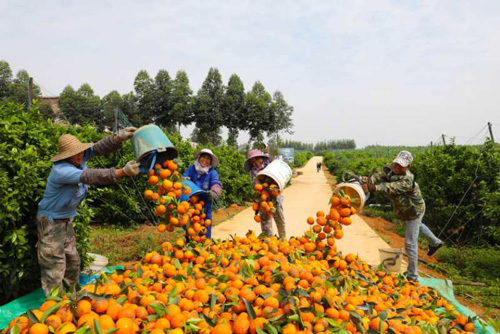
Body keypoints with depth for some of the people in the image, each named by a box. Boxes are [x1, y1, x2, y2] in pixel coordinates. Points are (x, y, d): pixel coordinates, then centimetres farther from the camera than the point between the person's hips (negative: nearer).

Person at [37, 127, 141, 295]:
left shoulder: (79, 158, -9)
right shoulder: (61, 170, -32)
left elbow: (100, 147, -13)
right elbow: (90, 176, -43)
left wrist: (119, 137, -33)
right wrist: (123, 172, -52)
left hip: (66, 220, 8)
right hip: (50, 222, -8)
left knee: (73, 259, 17)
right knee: (55, 265, -1)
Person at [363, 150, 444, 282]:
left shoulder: (407, 180, -39)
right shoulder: (390, 168, -17)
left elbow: (391, 187, -56)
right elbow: (380, 175, -30)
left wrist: (375, 187, -73)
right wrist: (370, 180, -52)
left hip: (414, 212, -9)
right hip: (406, 210, 9)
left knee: (410, 243, -3)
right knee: (417, 225, 36)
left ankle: (412, 276, 9)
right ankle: (435, 242, 62)